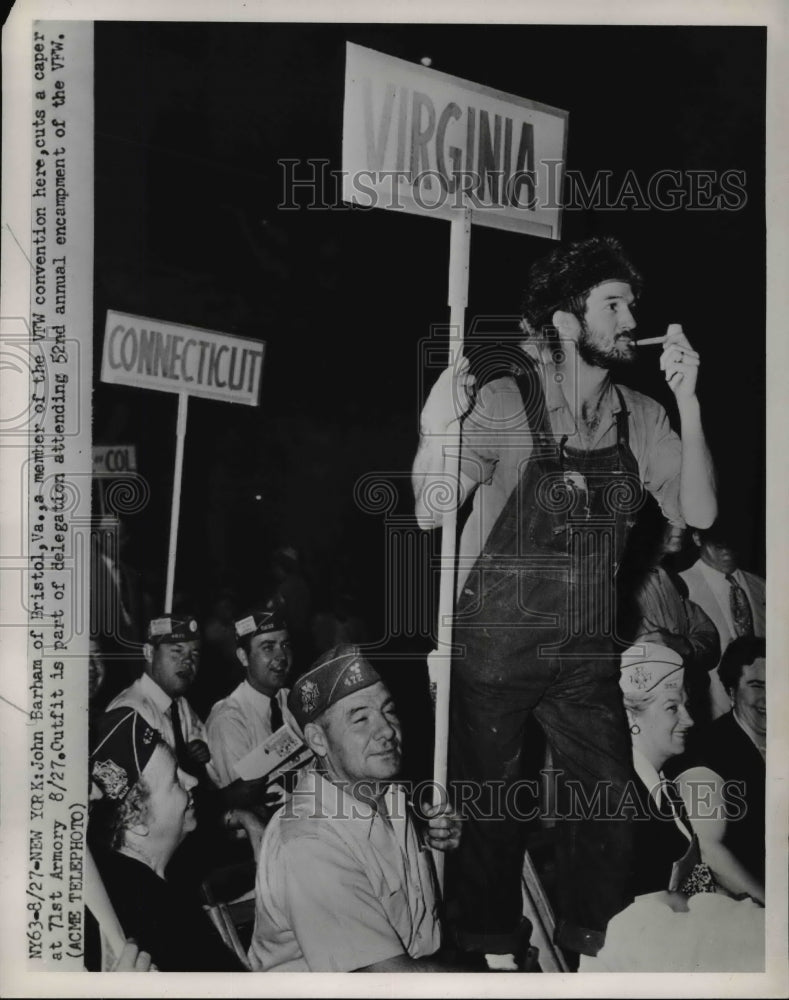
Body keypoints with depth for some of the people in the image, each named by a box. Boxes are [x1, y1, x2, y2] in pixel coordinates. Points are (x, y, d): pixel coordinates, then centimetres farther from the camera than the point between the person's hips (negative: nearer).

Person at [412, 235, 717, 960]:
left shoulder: (641, 418, 1)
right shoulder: (503, 403, -12)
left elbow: (698, 513, -6)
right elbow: (431, 514, -17)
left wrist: (687, 403, -15)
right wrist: (436, 432, -36)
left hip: (587, 653, 3)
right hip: (494, 644, -3)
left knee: (609, 813, 6)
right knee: (488, 811, 11)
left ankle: (596, 953, 30)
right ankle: (490, 951, 35)